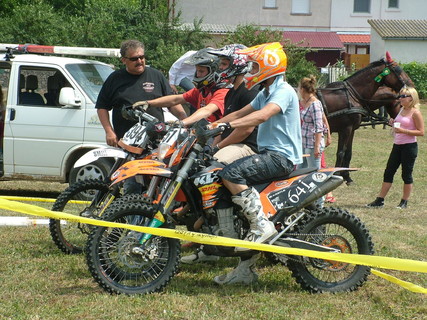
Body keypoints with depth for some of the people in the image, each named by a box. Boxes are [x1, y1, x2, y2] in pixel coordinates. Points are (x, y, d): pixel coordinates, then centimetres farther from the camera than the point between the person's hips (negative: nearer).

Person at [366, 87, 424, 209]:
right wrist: (393, 123, 4)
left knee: (406, 174, 1)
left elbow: (421, 132, -15)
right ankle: (380, 200, 11)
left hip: (409, 147, -8)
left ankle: (404, 202, 12)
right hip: (397, 145, 8)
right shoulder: (402, 110, 12)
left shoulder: (415, 113, -12)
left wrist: (403, 130, -23)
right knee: (388, 172, 7)